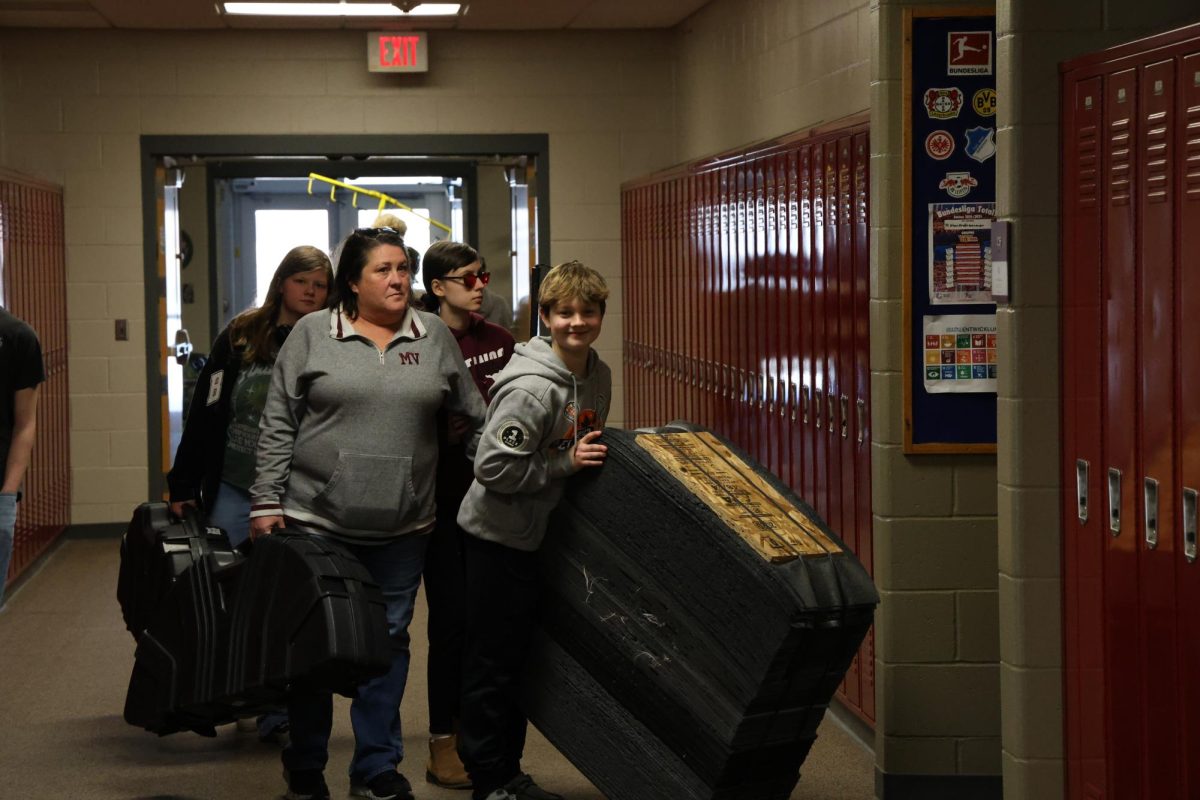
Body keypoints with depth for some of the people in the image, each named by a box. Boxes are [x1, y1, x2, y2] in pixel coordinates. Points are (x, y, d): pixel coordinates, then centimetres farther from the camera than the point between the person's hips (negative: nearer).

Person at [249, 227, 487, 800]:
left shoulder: (435, 338, 6)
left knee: (388, 643, 7)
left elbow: (473, 418, 14)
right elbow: (278, 426, 0)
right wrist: (266, 505, -5)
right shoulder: (311, 334, 0)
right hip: (315, 522, -2)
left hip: (402, 530, 2)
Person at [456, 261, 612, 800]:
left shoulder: (599, 376, 1)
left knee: (518, 656, 17)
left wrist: (595, 458, 1)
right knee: (492, 660, 1)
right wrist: (566, 462, -24)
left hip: (539, 534, 8)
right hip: (497, 536, -8)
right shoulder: (532, 389, -25)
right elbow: (492, 469, -26)